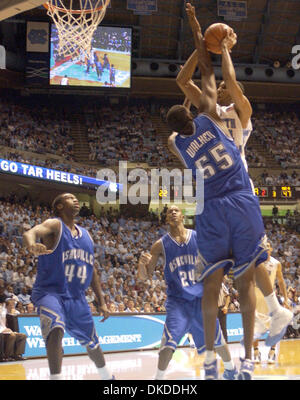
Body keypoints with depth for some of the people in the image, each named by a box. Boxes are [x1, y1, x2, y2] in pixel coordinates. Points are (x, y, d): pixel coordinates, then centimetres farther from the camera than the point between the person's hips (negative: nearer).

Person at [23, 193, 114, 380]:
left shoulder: (85, 235, 12)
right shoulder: (54, 225, -8)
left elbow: (92, 270, 19)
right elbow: (30, 233, -31)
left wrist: (102, 302, 16)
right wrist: (32, 246, -55)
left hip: (77, 297, 6)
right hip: (50, 292, -6)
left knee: (91, 342, 20)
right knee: (56, 330, -34)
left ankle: (107, 376, 44)